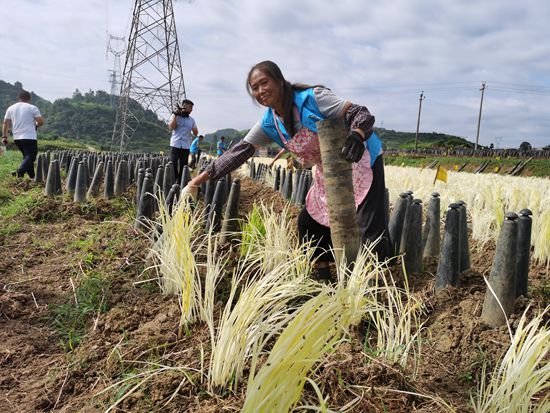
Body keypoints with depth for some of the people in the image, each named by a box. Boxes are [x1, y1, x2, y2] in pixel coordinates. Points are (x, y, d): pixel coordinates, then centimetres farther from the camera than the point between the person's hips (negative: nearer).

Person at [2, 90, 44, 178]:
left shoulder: (11, 108, 12)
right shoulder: (32, 108, -2)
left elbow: (5, 123, 9)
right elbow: (41, 122, -7)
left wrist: (4, 136, 13)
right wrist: (36, 125, 14)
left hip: (17, 138, 6)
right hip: (29, 137, -6)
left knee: (27, 156, 18)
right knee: (30, 156, -9)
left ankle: (32, 176, 18)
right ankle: (20, 171, -32)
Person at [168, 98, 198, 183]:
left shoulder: (191, 120, 13)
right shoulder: (175, 116, 5)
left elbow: (196, 133, 13)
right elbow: (171, 127, -9)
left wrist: (194, 129, -10)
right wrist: (175, 115, -10)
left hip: (186, 146, 3)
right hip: (175, 145, -3)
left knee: (183, 167, 3)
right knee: (173, 165, -6)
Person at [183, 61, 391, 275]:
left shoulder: (313, 98, -22)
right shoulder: (269, 125, -4)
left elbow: (361, 113, -24)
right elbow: (239, 152, -7)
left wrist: (357, 136, -49)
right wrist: (196, 182, -11)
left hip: (362, 162, -7)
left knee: (371, 229, -13)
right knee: (308, 222, 10)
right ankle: (322, 273, 26)